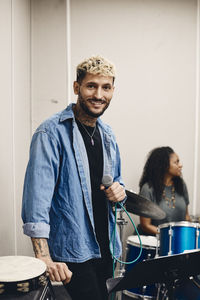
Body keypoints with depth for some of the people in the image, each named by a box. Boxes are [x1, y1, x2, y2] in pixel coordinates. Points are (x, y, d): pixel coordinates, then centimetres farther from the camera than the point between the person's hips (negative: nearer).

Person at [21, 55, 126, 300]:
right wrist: (44, 258, -29)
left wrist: (118, 190, -4)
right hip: (72, 250, -7)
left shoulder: (107, 135, 8)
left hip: (104, 247, 7)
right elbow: (37, 196, -22)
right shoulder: (52, 132, -15)